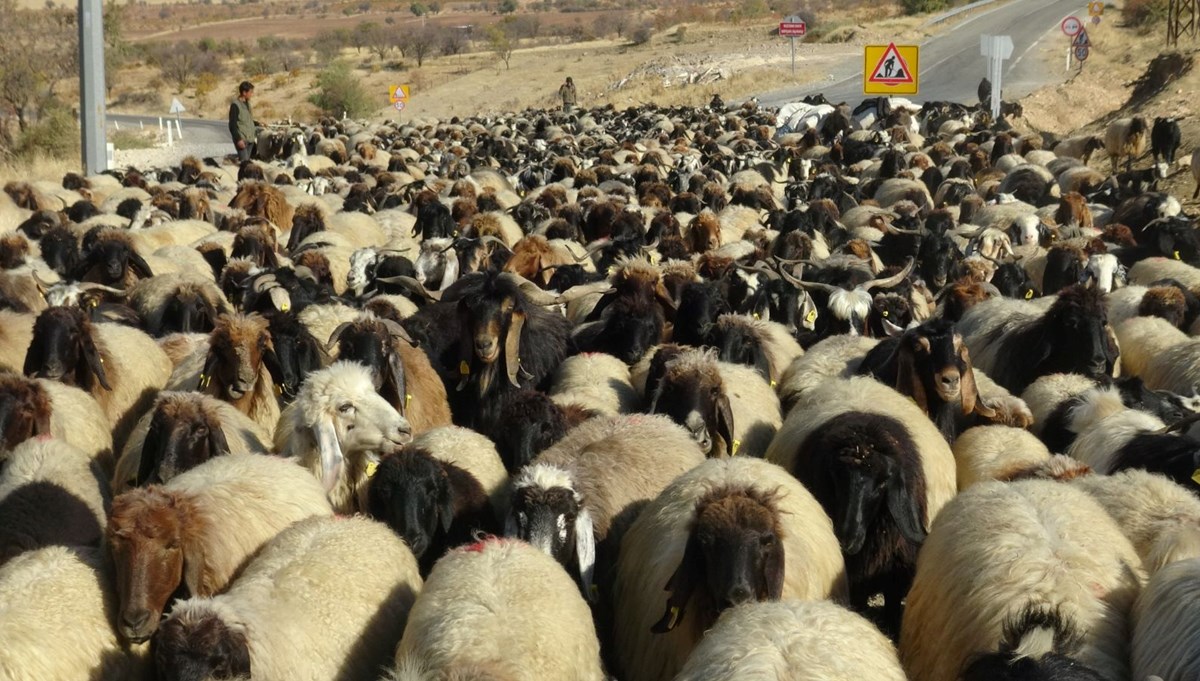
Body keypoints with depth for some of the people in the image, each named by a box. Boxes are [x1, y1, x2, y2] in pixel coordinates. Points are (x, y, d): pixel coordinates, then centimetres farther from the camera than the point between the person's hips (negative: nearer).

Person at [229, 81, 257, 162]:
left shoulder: (247, 103, 14)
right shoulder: (235, 105, -10)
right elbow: (232, 125, -13)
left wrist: (255, 135, 19)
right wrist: (238, 139, -18)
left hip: (250, 139, 8)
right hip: (241, 139, -8)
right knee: (244, 161, -15)